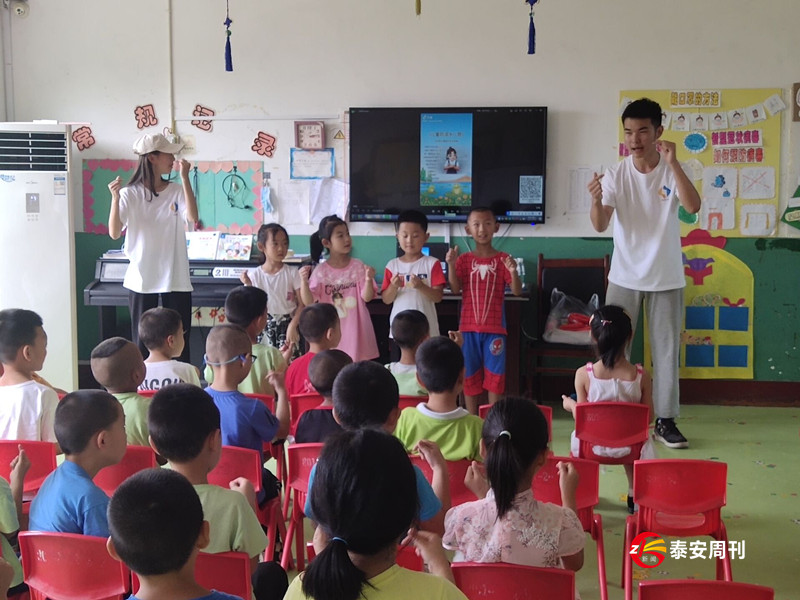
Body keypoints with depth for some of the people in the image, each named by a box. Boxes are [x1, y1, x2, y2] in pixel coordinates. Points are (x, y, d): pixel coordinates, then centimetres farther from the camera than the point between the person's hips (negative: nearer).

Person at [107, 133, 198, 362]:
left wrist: (184, 178, -17)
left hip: (176, 279, 2)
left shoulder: (177, 191, 2)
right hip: (142, 279, -2)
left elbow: (193, 218, -16)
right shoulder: (130, 194, -4)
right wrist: (115, 198, -24)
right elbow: (114, 233, -12)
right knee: (141, 342, 5)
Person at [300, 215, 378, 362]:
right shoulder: (321, 271, -3)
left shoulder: (358, 266, -2)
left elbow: (367, 297, -7)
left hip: (355, 329, 0)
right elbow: (308, 302, -6)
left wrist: (369, 280, -25)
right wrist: (304, 281, -22)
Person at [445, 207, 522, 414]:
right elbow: (455, 289, -8)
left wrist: (513, 271, -27)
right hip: (469, 327, 1)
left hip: (494, 327, -1)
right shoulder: (464, 259, 2)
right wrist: (451, 265, -22)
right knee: (470, 375, 8)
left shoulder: (502, 259, -1)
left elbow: (517, 291, -8)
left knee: (494, 375, 3)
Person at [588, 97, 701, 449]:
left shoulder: (673, 171, -6)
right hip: (625, 276, 1)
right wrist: (596, 201, -35)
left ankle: (665, 420, 17)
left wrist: (672, 163, -31)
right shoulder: (616, 175, -5)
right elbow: (600, 226, -14)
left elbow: (693, 206, -24)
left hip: (666, 278, 0)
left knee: (666, 350, 6)